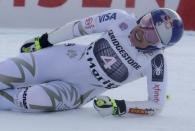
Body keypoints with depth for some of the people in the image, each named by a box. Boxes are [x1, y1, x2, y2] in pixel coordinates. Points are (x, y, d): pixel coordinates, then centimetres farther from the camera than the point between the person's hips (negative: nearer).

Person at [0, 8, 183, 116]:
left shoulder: (155, 62, -20)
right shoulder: (121, 20, -15)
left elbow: (156, 105, -16)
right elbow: (81, 26, -2)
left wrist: (119, 107, -28)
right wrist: (43, 41, 3)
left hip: (77, 90, -2)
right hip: (63, 57, 2)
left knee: (35, 99, -28)